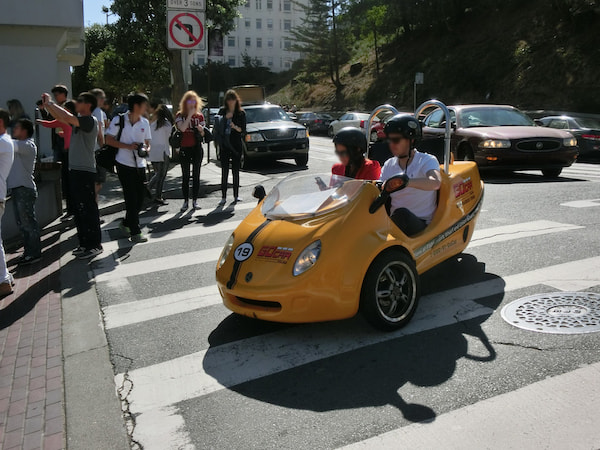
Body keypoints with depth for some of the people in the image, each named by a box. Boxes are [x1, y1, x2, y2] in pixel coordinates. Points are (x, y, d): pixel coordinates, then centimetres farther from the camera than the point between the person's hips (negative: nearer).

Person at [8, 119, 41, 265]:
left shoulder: (28, 145, -11)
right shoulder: (19, 145, 20)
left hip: (24, 189, -10)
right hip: (16, 188, 10)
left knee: (28, 222, -5)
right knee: (21, 223, 13)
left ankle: (34, 253, 1)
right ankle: (28, 251, 20)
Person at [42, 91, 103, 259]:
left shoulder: (90, 121, -12)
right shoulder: (79, 120, 15)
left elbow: (67, 117, -26)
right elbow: (60, 118, 22)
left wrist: (50, 103, -15)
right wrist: (47, 105, 9)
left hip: (85, 171, -10)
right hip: (75, 170, 10)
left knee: (88, 209, -6)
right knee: (78, 210, 13)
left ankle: (95, 245, 1)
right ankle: (84, 243, 22)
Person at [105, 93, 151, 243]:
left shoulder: (145, 122, 8)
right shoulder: (119, 120, -6)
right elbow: (108, 140, -5)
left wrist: (145, 149, -9)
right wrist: (128, 146, -16)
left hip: (140, 165, 5)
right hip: (124, 164, -5)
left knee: (140, 198, 7)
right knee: (131, 199, -3)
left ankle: (126, 223, 30)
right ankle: (135, 232, 5)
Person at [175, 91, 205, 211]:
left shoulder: (199, 116, 9)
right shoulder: (180, 115, 2)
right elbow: (182, 128, -16)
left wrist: (201, 130, -8)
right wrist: (190, 115, -14)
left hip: (197, 148, 2)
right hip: (184, 148, -2)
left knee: (196, 175, 4)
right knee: (185, 176, 2)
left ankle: (195, 200, 11)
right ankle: (186, 201, 8)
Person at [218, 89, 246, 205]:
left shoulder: (241, 113, 3)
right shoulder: (222, 112, 6)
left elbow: (243, 130, 0)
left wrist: (235, 127, -18)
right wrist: (225, 118, -10)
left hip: (236, 145, 0)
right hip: (225, 145, 0)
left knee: (236, 170, 4)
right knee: (224, 171, -2)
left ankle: (236, 195, 12)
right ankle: (223, 197, -1)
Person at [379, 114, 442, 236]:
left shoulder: (427, 161, -2)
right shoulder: (389, 165, 16)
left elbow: (436, 182, -26)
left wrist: (405, 181, -43)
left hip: (422, 224, -4)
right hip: (395, 220, 5)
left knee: (402, 214, -38)